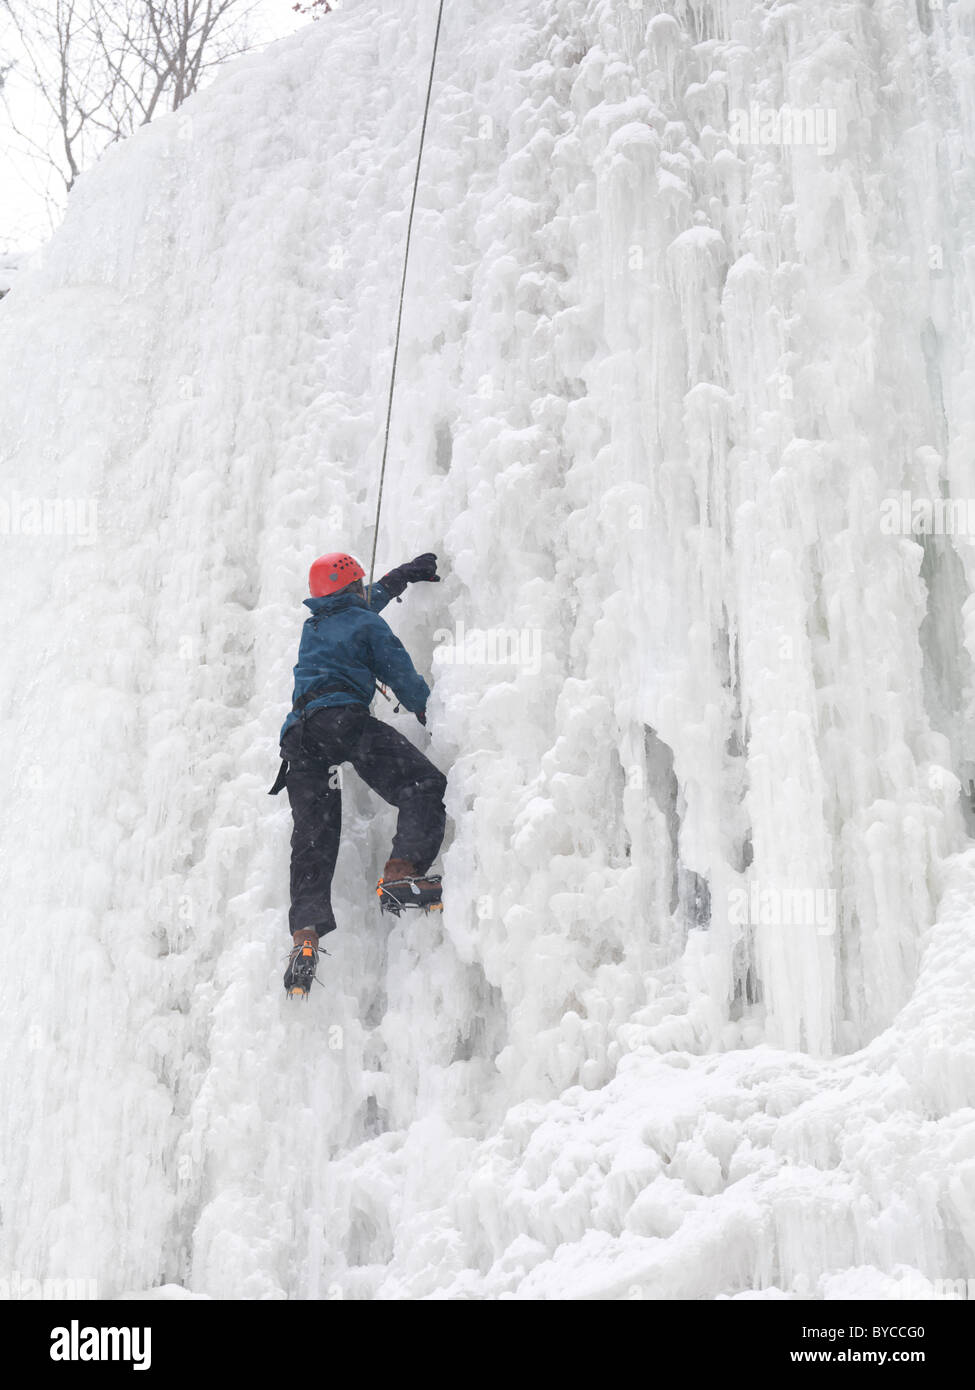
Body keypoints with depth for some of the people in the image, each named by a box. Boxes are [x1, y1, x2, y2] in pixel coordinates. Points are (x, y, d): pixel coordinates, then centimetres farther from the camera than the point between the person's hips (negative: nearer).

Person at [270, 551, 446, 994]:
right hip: (344, 719, -6)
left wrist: (405, 574, 63)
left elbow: (364, 601, 52)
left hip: (299, 733, 6)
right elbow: (403, 678, 8)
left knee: (313, 837, 1)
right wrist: (428, 709, 29)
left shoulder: (311, 627, 33)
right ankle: (402, 871, -32)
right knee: (423, 785, -10)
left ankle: (305, 931, -15)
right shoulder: (367, 623, 13)